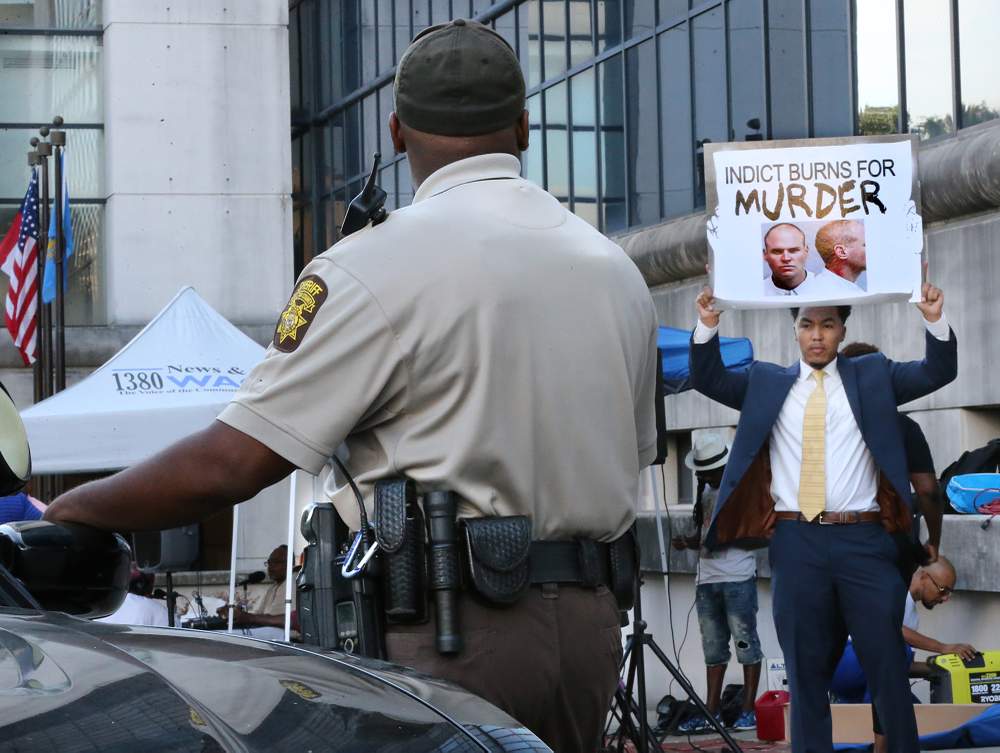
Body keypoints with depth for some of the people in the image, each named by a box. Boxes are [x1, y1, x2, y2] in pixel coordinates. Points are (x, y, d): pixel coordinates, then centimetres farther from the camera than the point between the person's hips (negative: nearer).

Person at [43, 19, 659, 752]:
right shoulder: (618, 270, 12)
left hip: (443, 635, -7)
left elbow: (229, 463, -15)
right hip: (591, 625, 7)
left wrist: (78, 506, -3)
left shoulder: (381, 266, -11)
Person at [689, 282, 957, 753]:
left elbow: (938, 374, 3)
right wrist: (707, 326, -8)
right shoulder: (766, 382, 13)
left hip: (864, 541, -1)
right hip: (796, 542, 1)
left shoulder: (873, 375, 10)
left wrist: (935, 321, -15)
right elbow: (709, 380, 8)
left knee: (887, 664, 2)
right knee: (806, 670, 7)